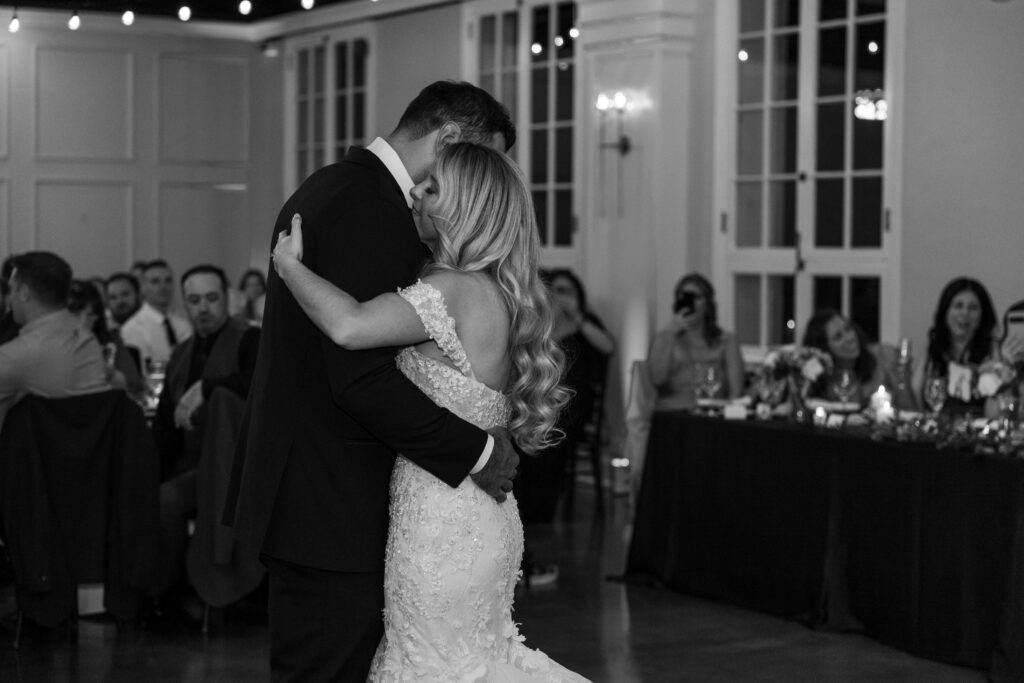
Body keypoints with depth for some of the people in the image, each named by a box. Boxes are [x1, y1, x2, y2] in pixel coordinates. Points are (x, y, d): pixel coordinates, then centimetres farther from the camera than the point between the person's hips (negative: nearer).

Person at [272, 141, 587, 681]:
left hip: (443, 529, -9)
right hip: (482, 520, 9)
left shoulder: (453, 289, -20)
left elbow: (349, 326, -32)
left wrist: (288, 266, -17)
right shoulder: (501, 295, 9)